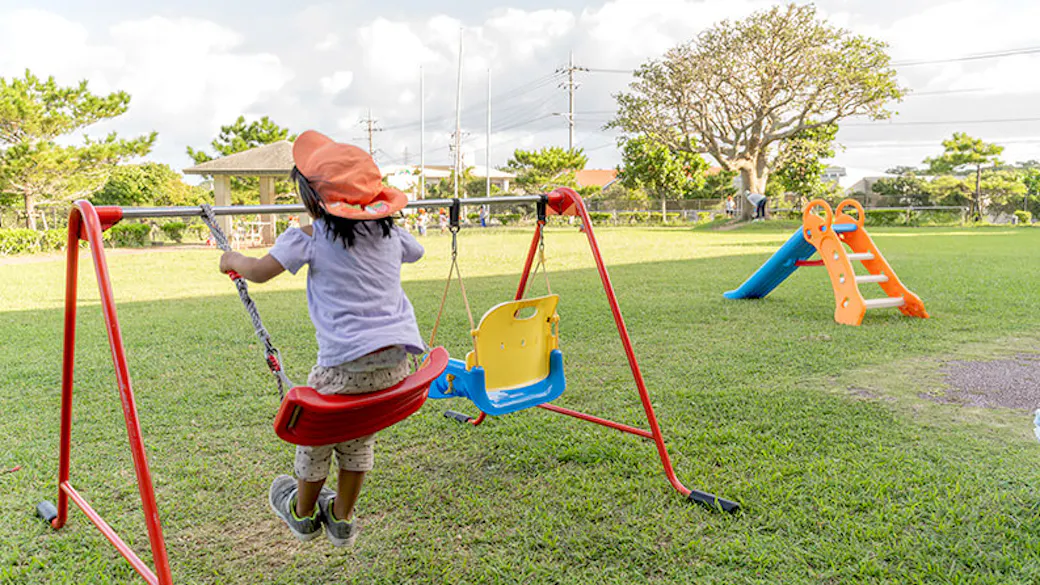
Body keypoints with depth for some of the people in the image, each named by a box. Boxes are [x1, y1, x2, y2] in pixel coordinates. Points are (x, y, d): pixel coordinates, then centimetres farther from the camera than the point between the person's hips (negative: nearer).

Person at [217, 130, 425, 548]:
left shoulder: (311, 238, -5)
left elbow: (259, 271, -6)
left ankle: (303, 513, 42)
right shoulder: (389, 233, 11)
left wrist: (232, 260, 18)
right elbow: (416, 252, 32)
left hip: (347, 362, -5)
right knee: (359, 438, 24)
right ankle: (342, 519, 39)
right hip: (396, 361, 5)